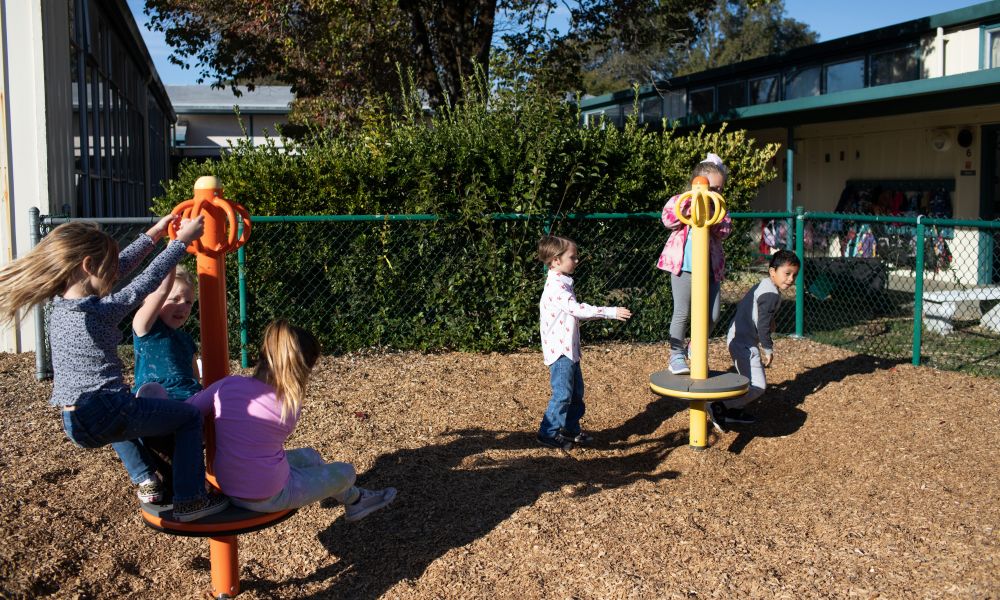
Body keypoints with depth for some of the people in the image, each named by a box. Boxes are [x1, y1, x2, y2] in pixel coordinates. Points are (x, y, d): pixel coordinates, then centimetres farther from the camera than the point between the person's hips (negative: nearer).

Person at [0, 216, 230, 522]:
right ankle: (189, 500, 7)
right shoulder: (102, 311, -17)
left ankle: (145, 480, 35)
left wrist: (153, 234, 17)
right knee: (190, 416, 10)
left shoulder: (60, 303, 5)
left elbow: (121, 266, 12)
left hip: (74, 426, 8)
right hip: (106, 416, -8)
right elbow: (148, 279, -8)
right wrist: (182, 240, 1)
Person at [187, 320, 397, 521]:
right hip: (270, 498, -5)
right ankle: (354, 501, 52)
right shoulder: (291, 405, -17)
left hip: (229, 490, 5)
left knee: (309, 456, 29)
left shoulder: (228, 385, -12)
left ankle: (353, 498, 49)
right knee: (345, 472, 18)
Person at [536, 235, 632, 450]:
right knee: (562, 394, -4)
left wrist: (606, 312, 12)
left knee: (576, 392, 16)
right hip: (559, 350, -10)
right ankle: (548, 433, 6)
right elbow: (577, 309, -28)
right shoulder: (555, 286, -20)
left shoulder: (563, 283, 14)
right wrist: (611, 312, -28)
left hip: (570, 349, 10)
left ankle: (571, 430, 28)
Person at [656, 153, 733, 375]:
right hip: (684, 266, -4)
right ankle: (677, 356, 11)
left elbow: (724, 230, -3)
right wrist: (686, 201, -22)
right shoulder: (681, 201, 1)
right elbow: (668, 220, -15)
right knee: (682, 313, -1)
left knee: (712, 315, 4)